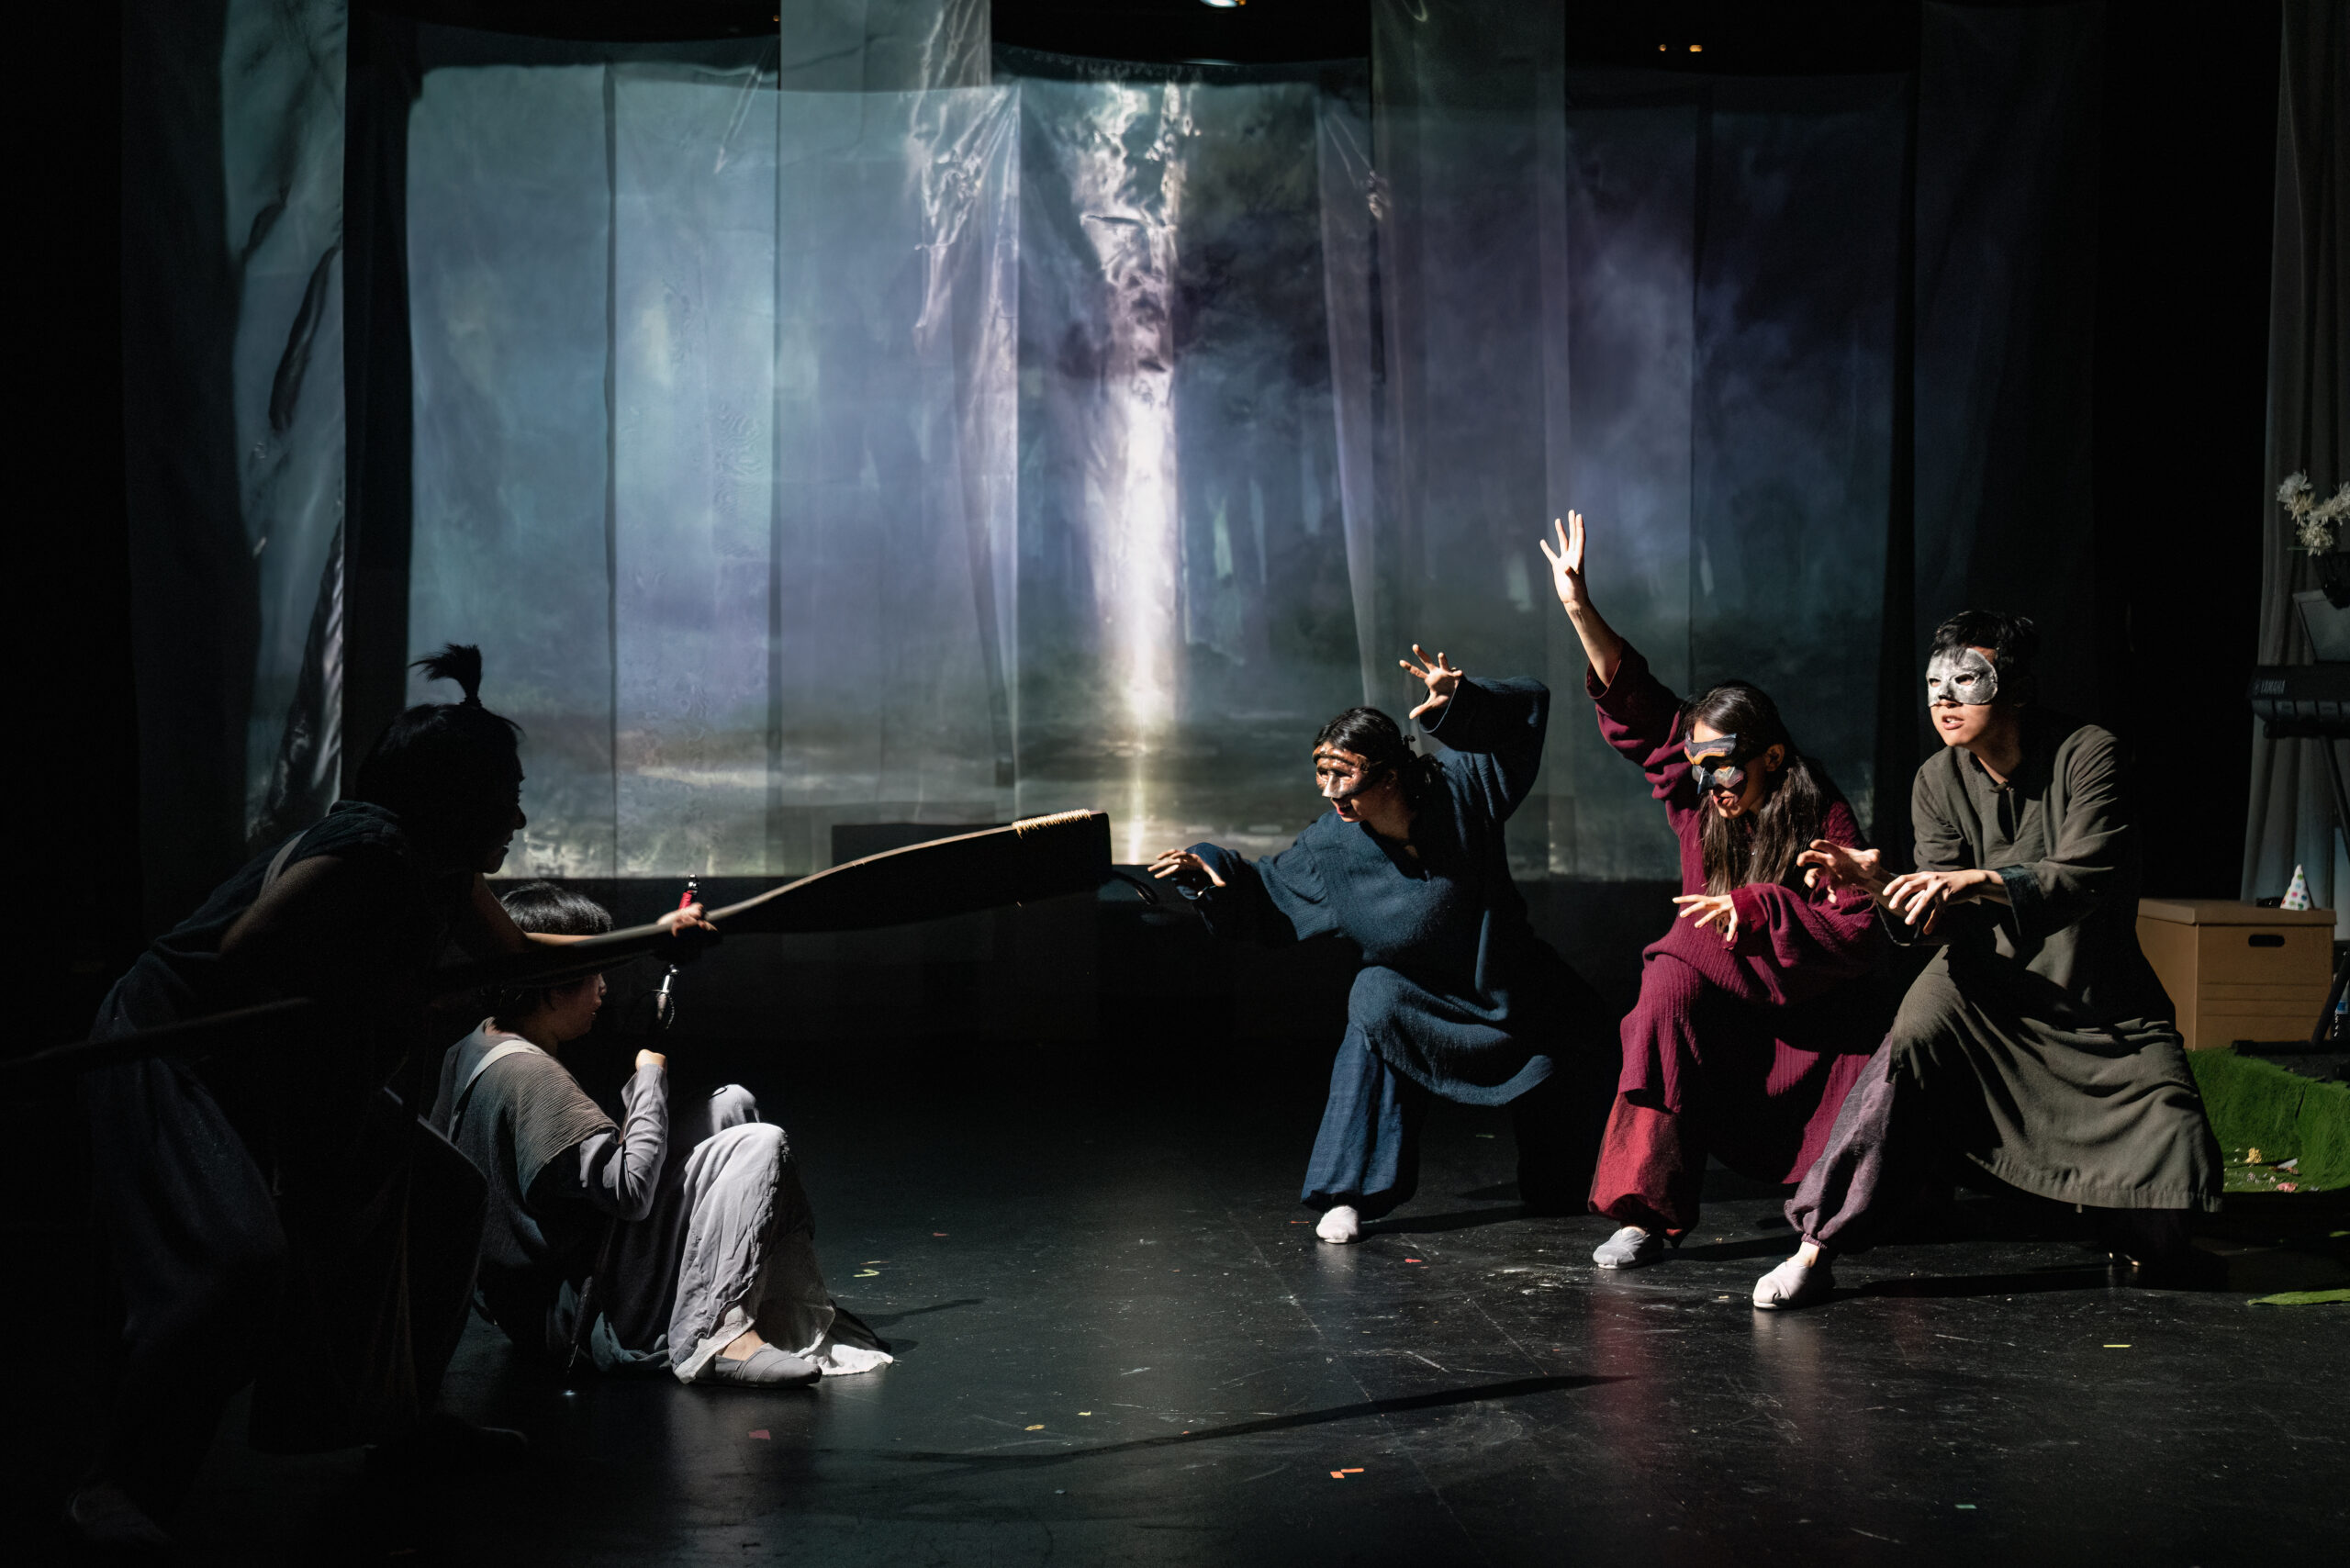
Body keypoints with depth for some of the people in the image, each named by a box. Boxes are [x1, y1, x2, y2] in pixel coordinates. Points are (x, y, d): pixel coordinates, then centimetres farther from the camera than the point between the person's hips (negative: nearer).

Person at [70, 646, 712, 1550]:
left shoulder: (440, 875, 6)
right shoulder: (366, 853, -25)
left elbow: (517, 950, 24)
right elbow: (242, 953, -26)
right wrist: (352, 1022, -17)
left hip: (275, 1075, 10)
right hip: (171, 1058, -10)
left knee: (442, 1196, 12)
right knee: (236, 1258, -28)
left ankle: (400, 1417, 25)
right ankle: (121, 1487, -15)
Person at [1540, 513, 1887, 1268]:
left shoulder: (1823, 818, -16)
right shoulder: (1694, 795, -7)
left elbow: (1858, 934, -20)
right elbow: (1637, 707, -9)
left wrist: (1756, 908, -29)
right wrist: (1580, 609, -17)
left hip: (1809, 1007, -2)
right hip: (1713, 985, 2)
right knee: (1667, 991, -29)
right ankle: (1649, 1211, -28)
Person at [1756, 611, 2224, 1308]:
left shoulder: (2089, 756, -14)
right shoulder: (1937, 783, -3)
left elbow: (2091, 880, -27)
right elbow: (1944, 923, -10)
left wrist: (1976, 880, -42)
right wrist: (1880, 887, -32)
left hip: (2104, 996, -1)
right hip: (1988, 979, 1)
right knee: (1911, 1043, -32)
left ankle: (2128, 1226, 28)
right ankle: (1816, 1248, -28)